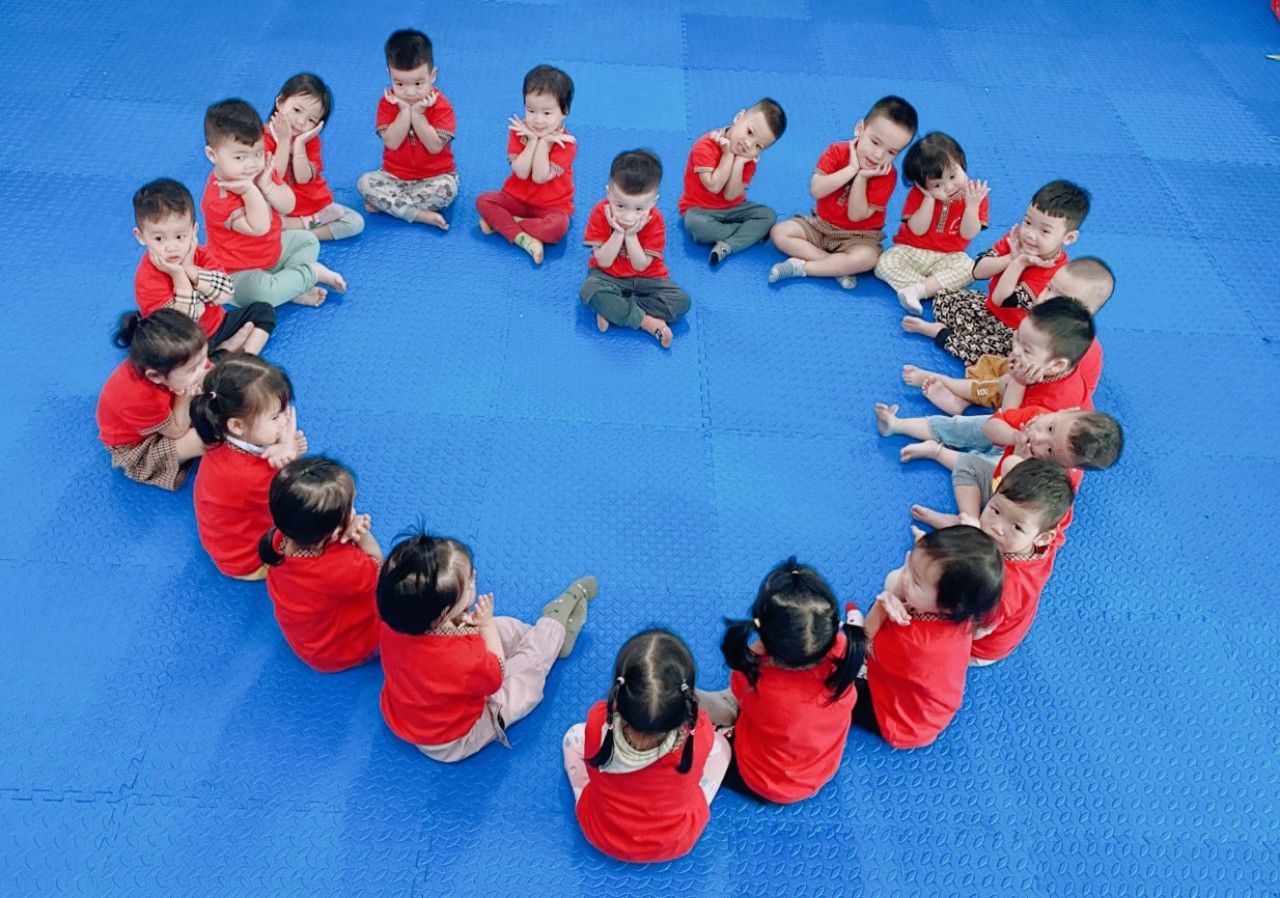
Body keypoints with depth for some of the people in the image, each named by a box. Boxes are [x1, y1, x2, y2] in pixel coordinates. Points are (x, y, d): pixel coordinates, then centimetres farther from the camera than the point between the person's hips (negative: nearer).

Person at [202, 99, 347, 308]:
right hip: (240, 273, -9)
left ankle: (292, 285, -7)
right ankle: (312, 272, -14)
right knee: (261, 290, -38)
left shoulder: (262, 172, -3)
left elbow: (289, 207, -9)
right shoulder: (218, 197, -28)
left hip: (273, 250, 9)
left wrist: (267, 187, -26)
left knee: (307, 241, 17)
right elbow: (259, 228, -35)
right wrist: (250, 191, -41)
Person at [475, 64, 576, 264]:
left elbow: (540, 177, -24)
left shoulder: (566, 143, -15)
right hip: (517, 197, 4)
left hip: (552, 205, -4)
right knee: (483, 200, -17)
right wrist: (533, 140, -24)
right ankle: (525, 240, -29)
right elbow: (521, 173, -18)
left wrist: (543, 142, -25)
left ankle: (500, 223, -20)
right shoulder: (519, 130, -7)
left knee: (558, 227, -34)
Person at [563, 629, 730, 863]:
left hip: (602, 837, 0)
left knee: (574, 735, 19)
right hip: (676, 844, 0)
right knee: (720, 743, 16)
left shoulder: (598, 723, -37)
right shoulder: (699, 735, -37)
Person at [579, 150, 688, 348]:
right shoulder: (601, 213, -17)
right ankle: (648, 322, -29)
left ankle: (613, 310, -25)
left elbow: (640, 266, -17)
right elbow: (603, 262, -17)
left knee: (681, 300, -22)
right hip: (608, 276, -1)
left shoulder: (654, 221, -16)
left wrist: (631, 235, -27)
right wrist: (618, 233, -28)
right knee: (589, 289, -35)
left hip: (646, 278, 1)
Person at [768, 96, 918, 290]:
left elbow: (856, 216, -19)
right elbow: (816, 190, -25)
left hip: (858, 235, -3)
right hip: (820, 224, 3)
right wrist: (851, 169, -28)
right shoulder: (837, 152, -11)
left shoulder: (887, 175, -16)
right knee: (779, 232, -17)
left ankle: (800, 266, -26)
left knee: (866, 258, -36)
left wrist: (861, 178, -29)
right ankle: (838, 267, -21)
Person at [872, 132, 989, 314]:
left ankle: (917, 289, -38)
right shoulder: (918, 194, -9)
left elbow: (968, 234, -12)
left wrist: (972, 206, -26)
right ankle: (935, 288, -32)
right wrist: (929, 198, -24)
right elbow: (917, 230, -18)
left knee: (969, 268, -31)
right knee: (884, 264, -26)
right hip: (911, 251, 0)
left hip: (948, 257, 0)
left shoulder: (976, 194, -9)